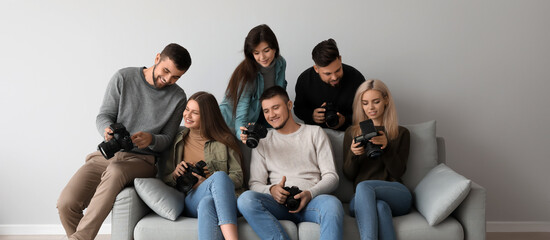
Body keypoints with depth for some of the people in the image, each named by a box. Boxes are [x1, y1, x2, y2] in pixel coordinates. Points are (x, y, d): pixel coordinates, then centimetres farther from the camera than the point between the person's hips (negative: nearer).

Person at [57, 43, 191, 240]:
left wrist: (151, 139, -18)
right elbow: (103, 115, 3)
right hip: (107, 154, 2)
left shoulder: (178, 98, 2)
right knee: (66, 203, -19)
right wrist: (107, 129, -21)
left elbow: (167, 139, 5)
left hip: (142, 160, -1)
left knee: (116, 170, -38)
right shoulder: (124, 78, 1)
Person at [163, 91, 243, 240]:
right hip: (189, 199, 0)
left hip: (223, 200, 0)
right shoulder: (176, 142, 19)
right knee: (220, 176, -35)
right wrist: (175, 174, -2)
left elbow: (238, 178, 6)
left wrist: (210, 177, -9)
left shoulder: (224, 141, 13)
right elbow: (164, 182, 21)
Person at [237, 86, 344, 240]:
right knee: (246, 199, -31)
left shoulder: (315, 133, 16)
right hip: (279, 203, 2)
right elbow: (255, 183, 12)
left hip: (311, 200, -1)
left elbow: (331, 177, 8)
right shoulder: (262, 142, 20)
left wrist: (310, 194, -13)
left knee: (332, 203, -37)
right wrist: (271, 190, -13)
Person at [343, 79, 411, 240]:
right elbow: (349, 175, 12)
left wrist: (387, 147, -13)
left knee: (364, 187, -35)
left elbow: (398, 172, 5)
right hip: (361, 198, 1)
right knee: (380, 206, -37)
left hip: (396, 195, -1)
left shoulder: (401, 133, 16)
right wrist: (353, 154, -10)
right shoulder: (352, 133, 17)